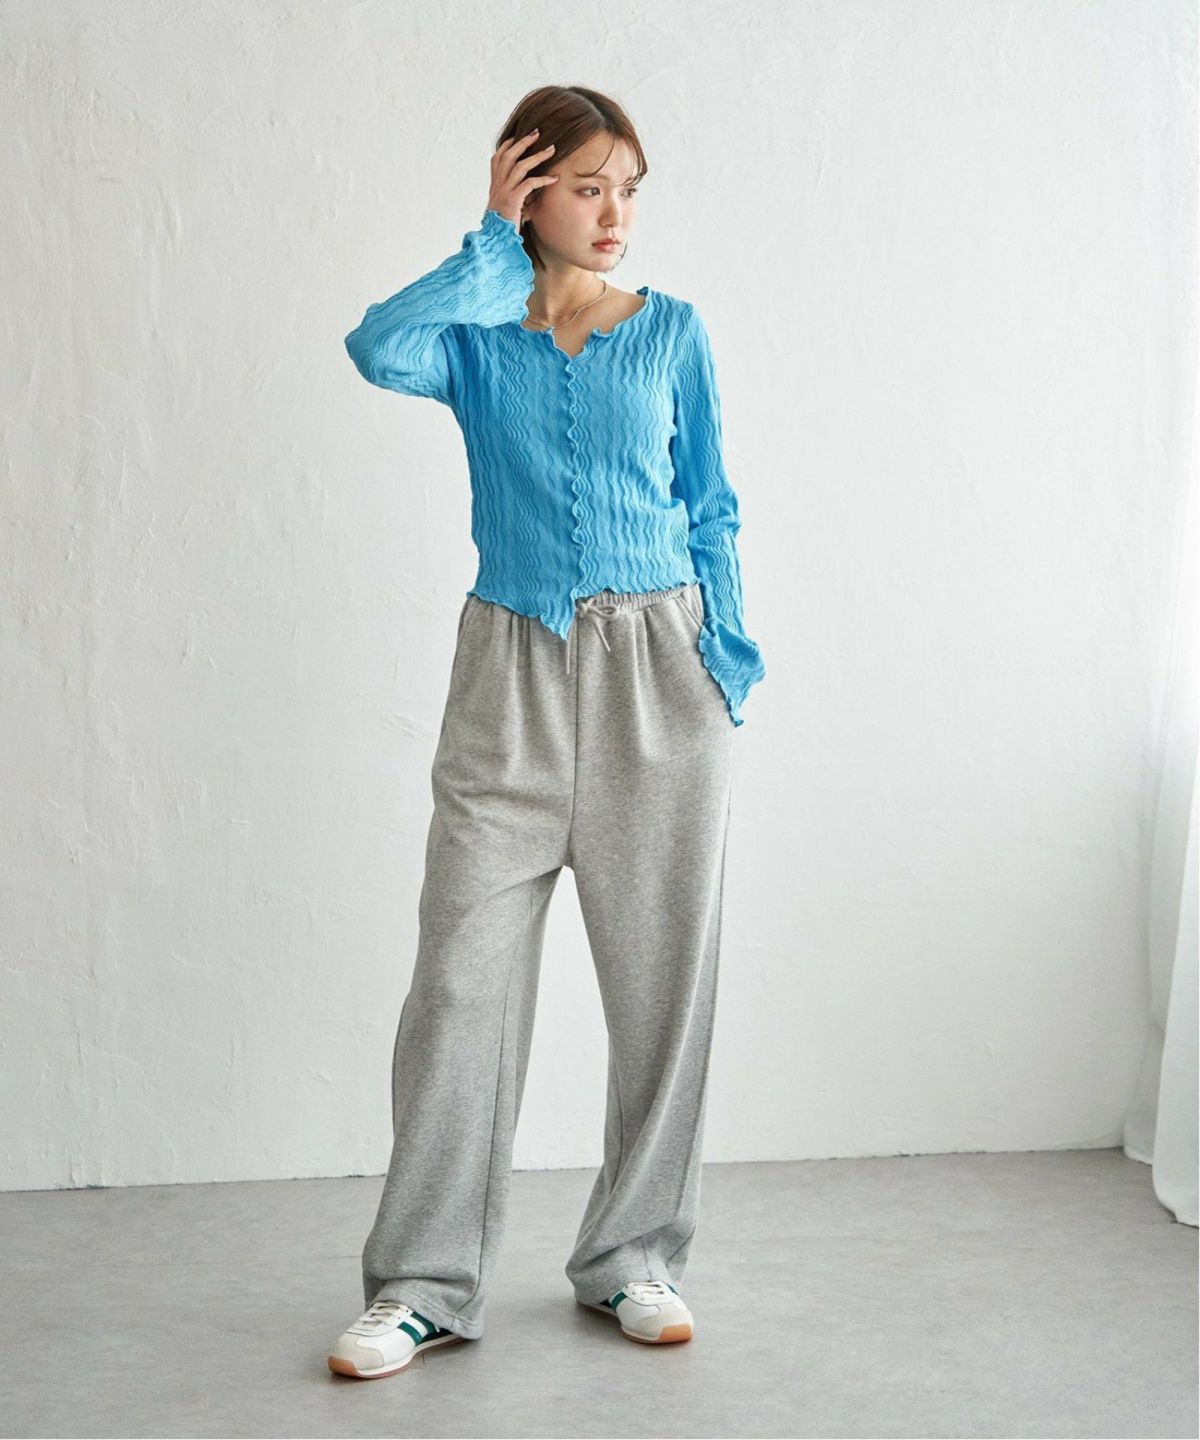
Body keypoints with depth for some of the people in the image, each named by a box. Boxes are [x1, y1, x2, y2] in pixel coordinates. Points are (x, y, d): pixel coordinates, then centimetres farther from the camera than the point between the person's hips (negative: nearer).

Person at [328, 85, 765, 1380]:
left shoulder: (671, 330, 7)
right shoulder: (473, 337, 4)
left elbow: (710, 510, 11)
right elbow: (377, 348, -19)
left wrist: (725, 655, 1)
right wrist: (497, 252, -8)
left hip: (657, 668, 1)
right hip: (512, 674, -1)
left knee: (662, 969, 5)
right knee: (464, 972, -3)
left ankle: (633, 1257, 20)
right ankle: (425, 1282, 9)